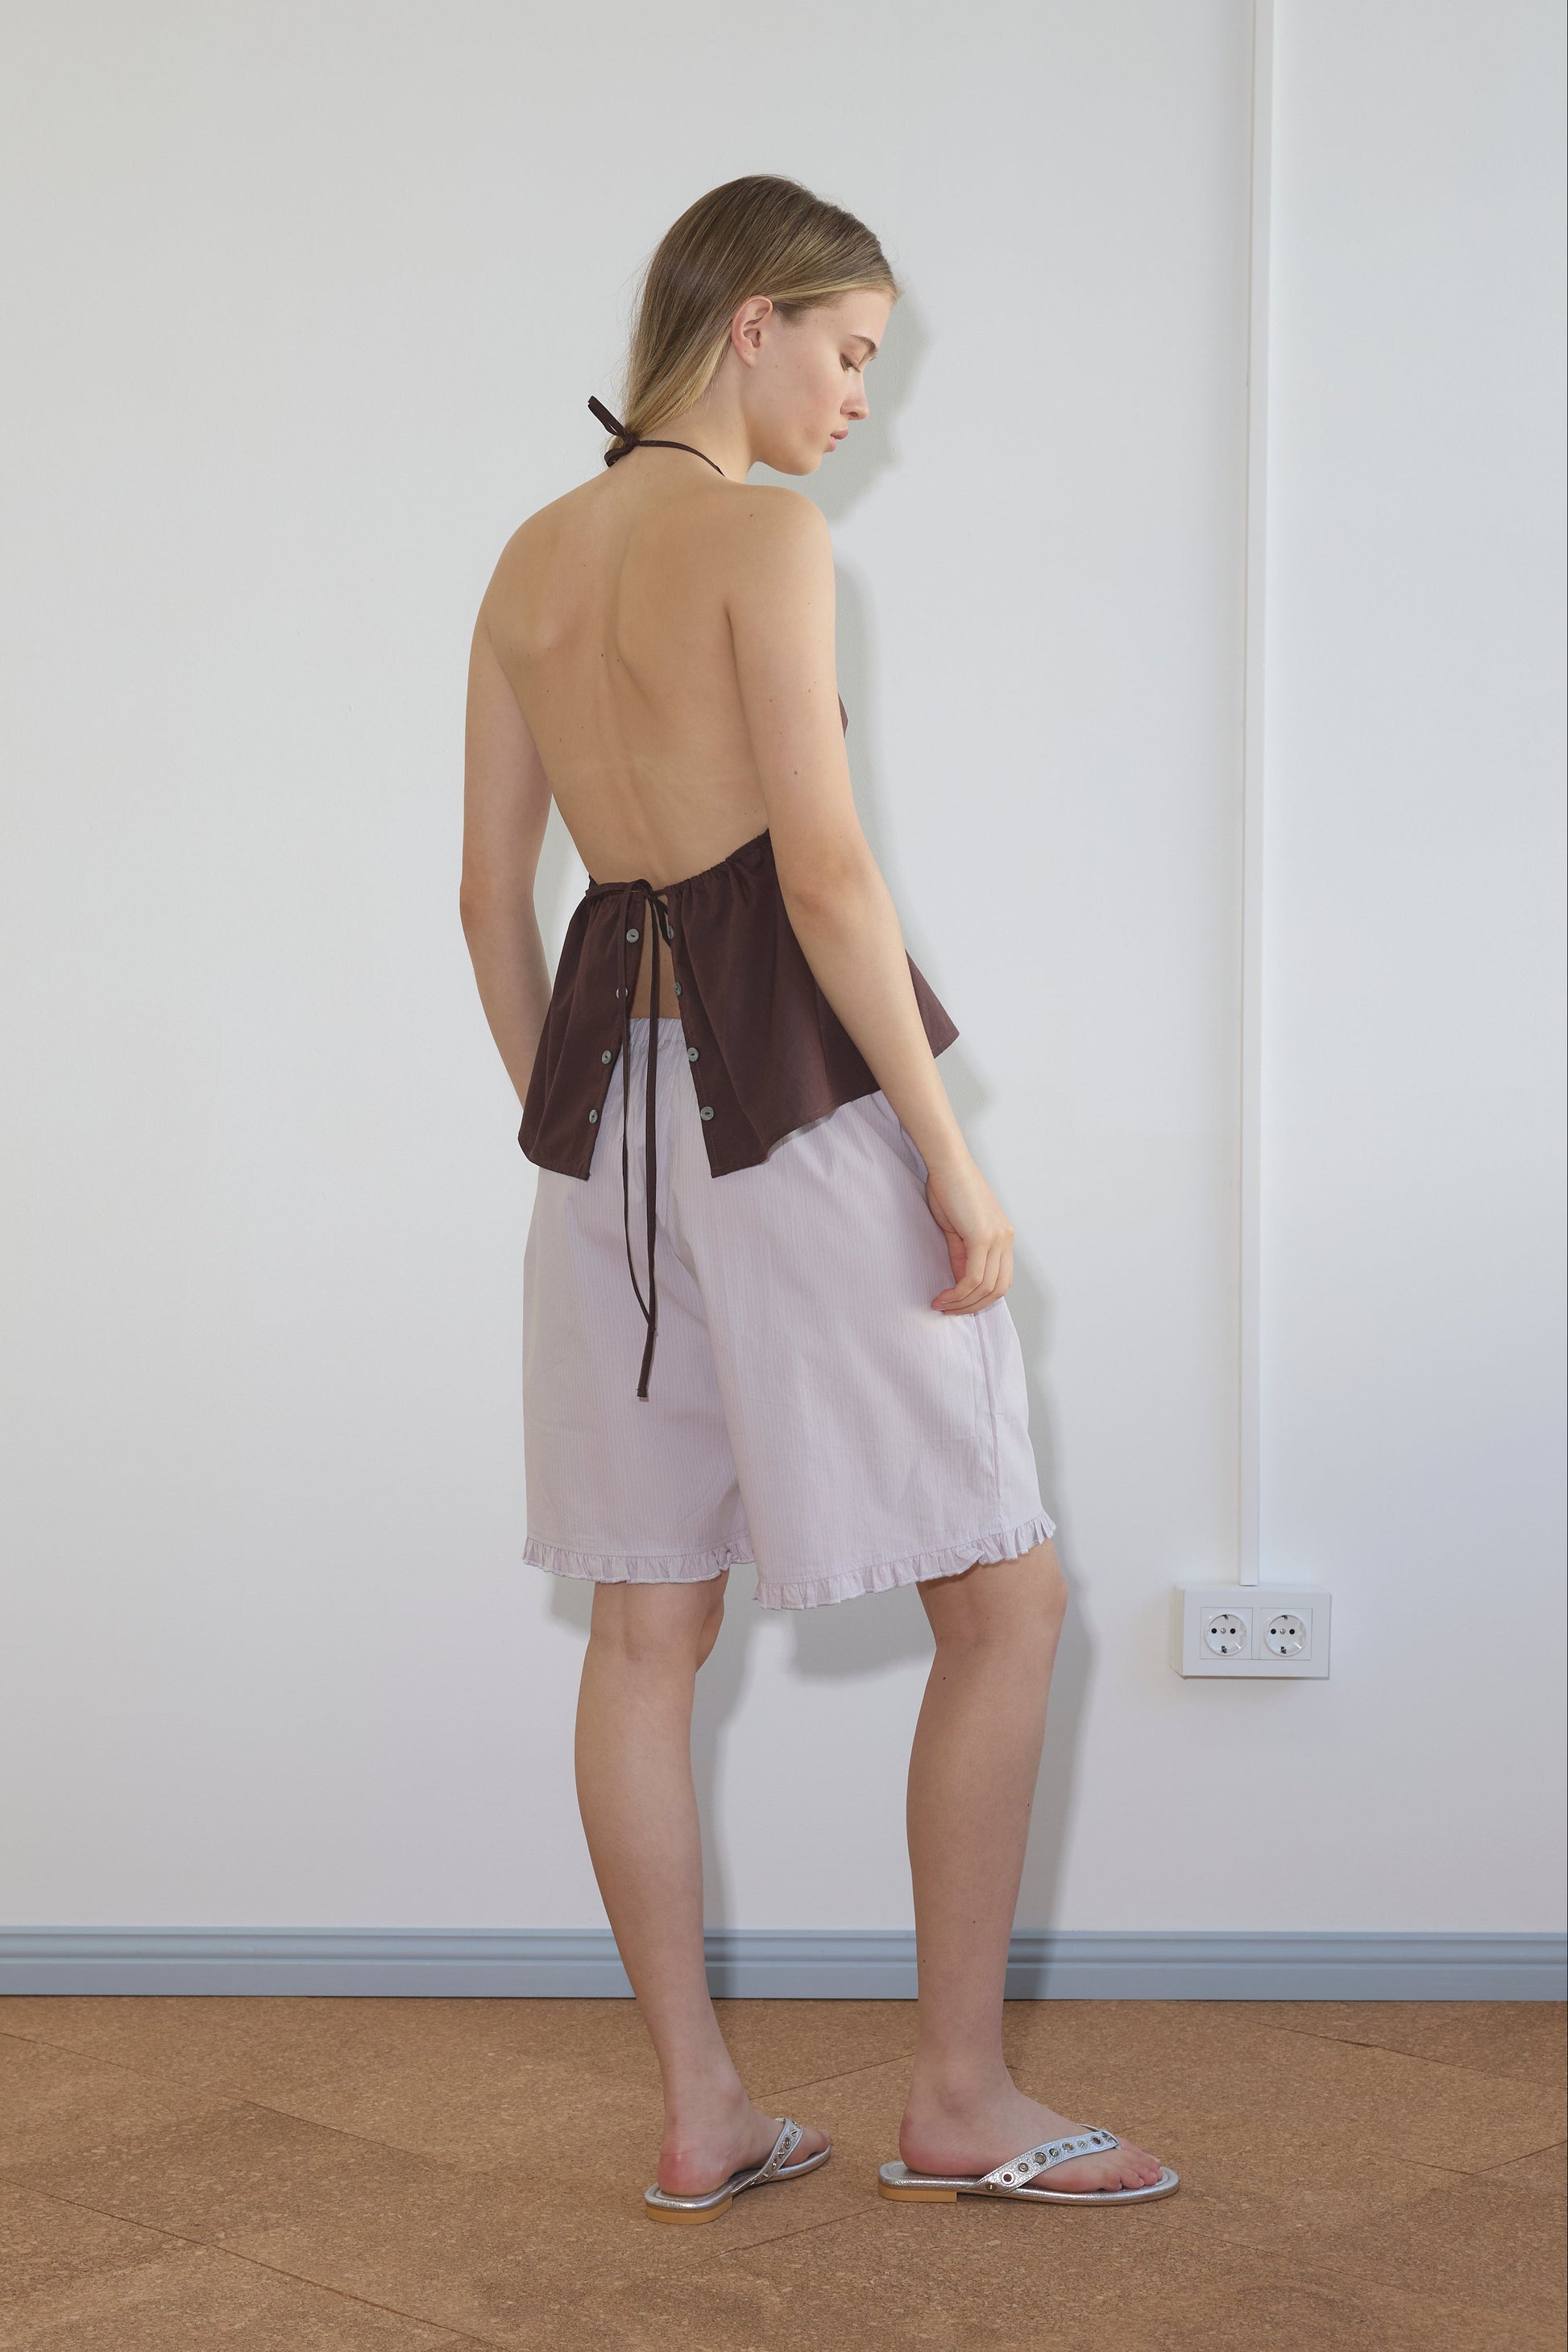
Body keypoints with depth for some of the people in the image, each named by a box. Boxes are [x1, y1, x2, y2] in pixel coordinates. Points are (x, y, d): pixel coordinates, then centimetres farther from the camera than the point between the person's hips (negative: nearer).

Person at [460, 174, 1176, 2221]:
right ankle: (958, 2101, 10)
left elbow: (489, 897, 13)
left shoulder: (531, 558, 13)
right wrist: (953, 1157, -13)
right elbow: (825, 865, -16)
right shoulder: (764, 528, -9)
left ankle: (701, 2116, 17)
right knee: (1006, 1596, 4)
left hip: (609, 1082, 8)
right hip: (791, 1076, -8)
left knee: (648, 1626, 9)